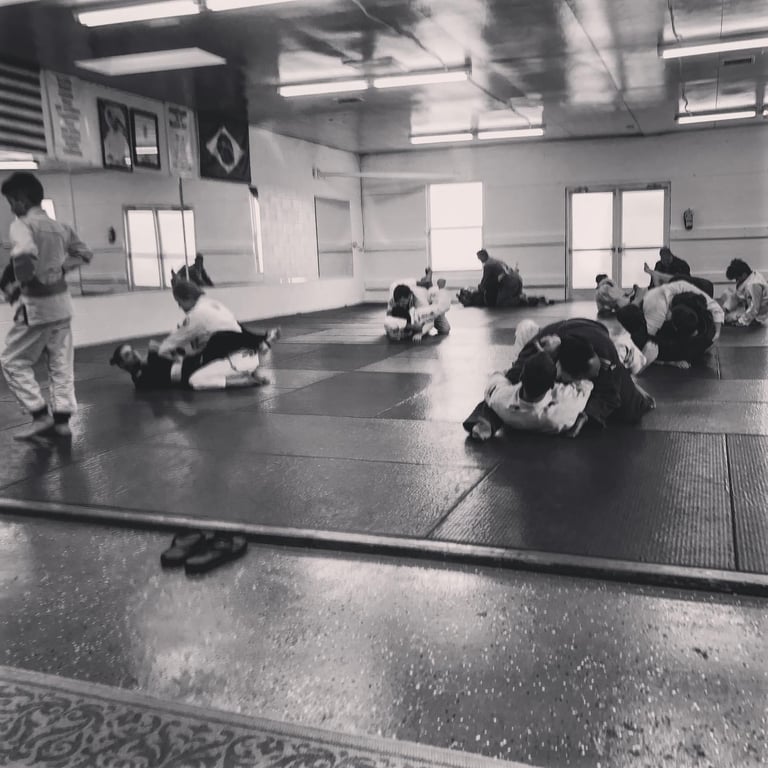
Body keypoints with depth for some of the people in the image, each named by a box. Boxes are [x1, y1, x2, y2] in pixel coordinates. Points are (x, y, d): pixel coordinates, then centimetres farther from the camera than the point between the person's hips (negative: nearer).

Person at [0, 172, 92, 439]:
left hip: (36, 304, -7)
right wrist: (60, 268, 9)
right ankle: (61, 420, 14)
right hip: (62, 300, 7)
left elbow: (25, 254, -31)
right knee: (61, 364, 11)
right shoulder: (60, 227, 8)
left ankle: (41, 415, 5)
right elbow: (84, 253, 17)